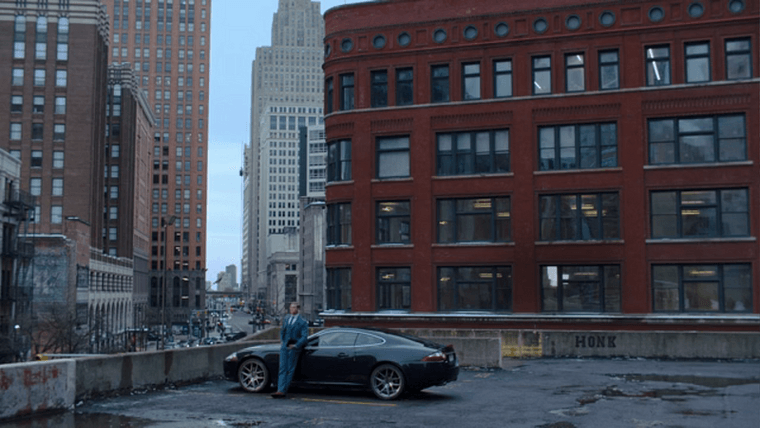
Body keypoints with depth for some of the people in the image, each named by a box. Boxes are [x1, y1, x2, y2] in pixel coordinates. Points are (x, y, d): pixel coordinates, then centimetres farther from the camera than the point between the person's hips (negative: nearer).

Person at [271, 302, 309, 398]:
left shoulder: (302, 322, -1)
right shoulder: (286, 320, 16)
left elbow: (304, 337, -6)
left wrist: (296, 345, -17)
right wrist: (283, 342, 13)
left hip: (294, 348, -5)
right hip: (284, 347, 5)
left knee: (290, 370, -2)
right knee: (282, 369, -3)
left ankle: (283, 391, -2)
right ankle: (280, 390, -9)